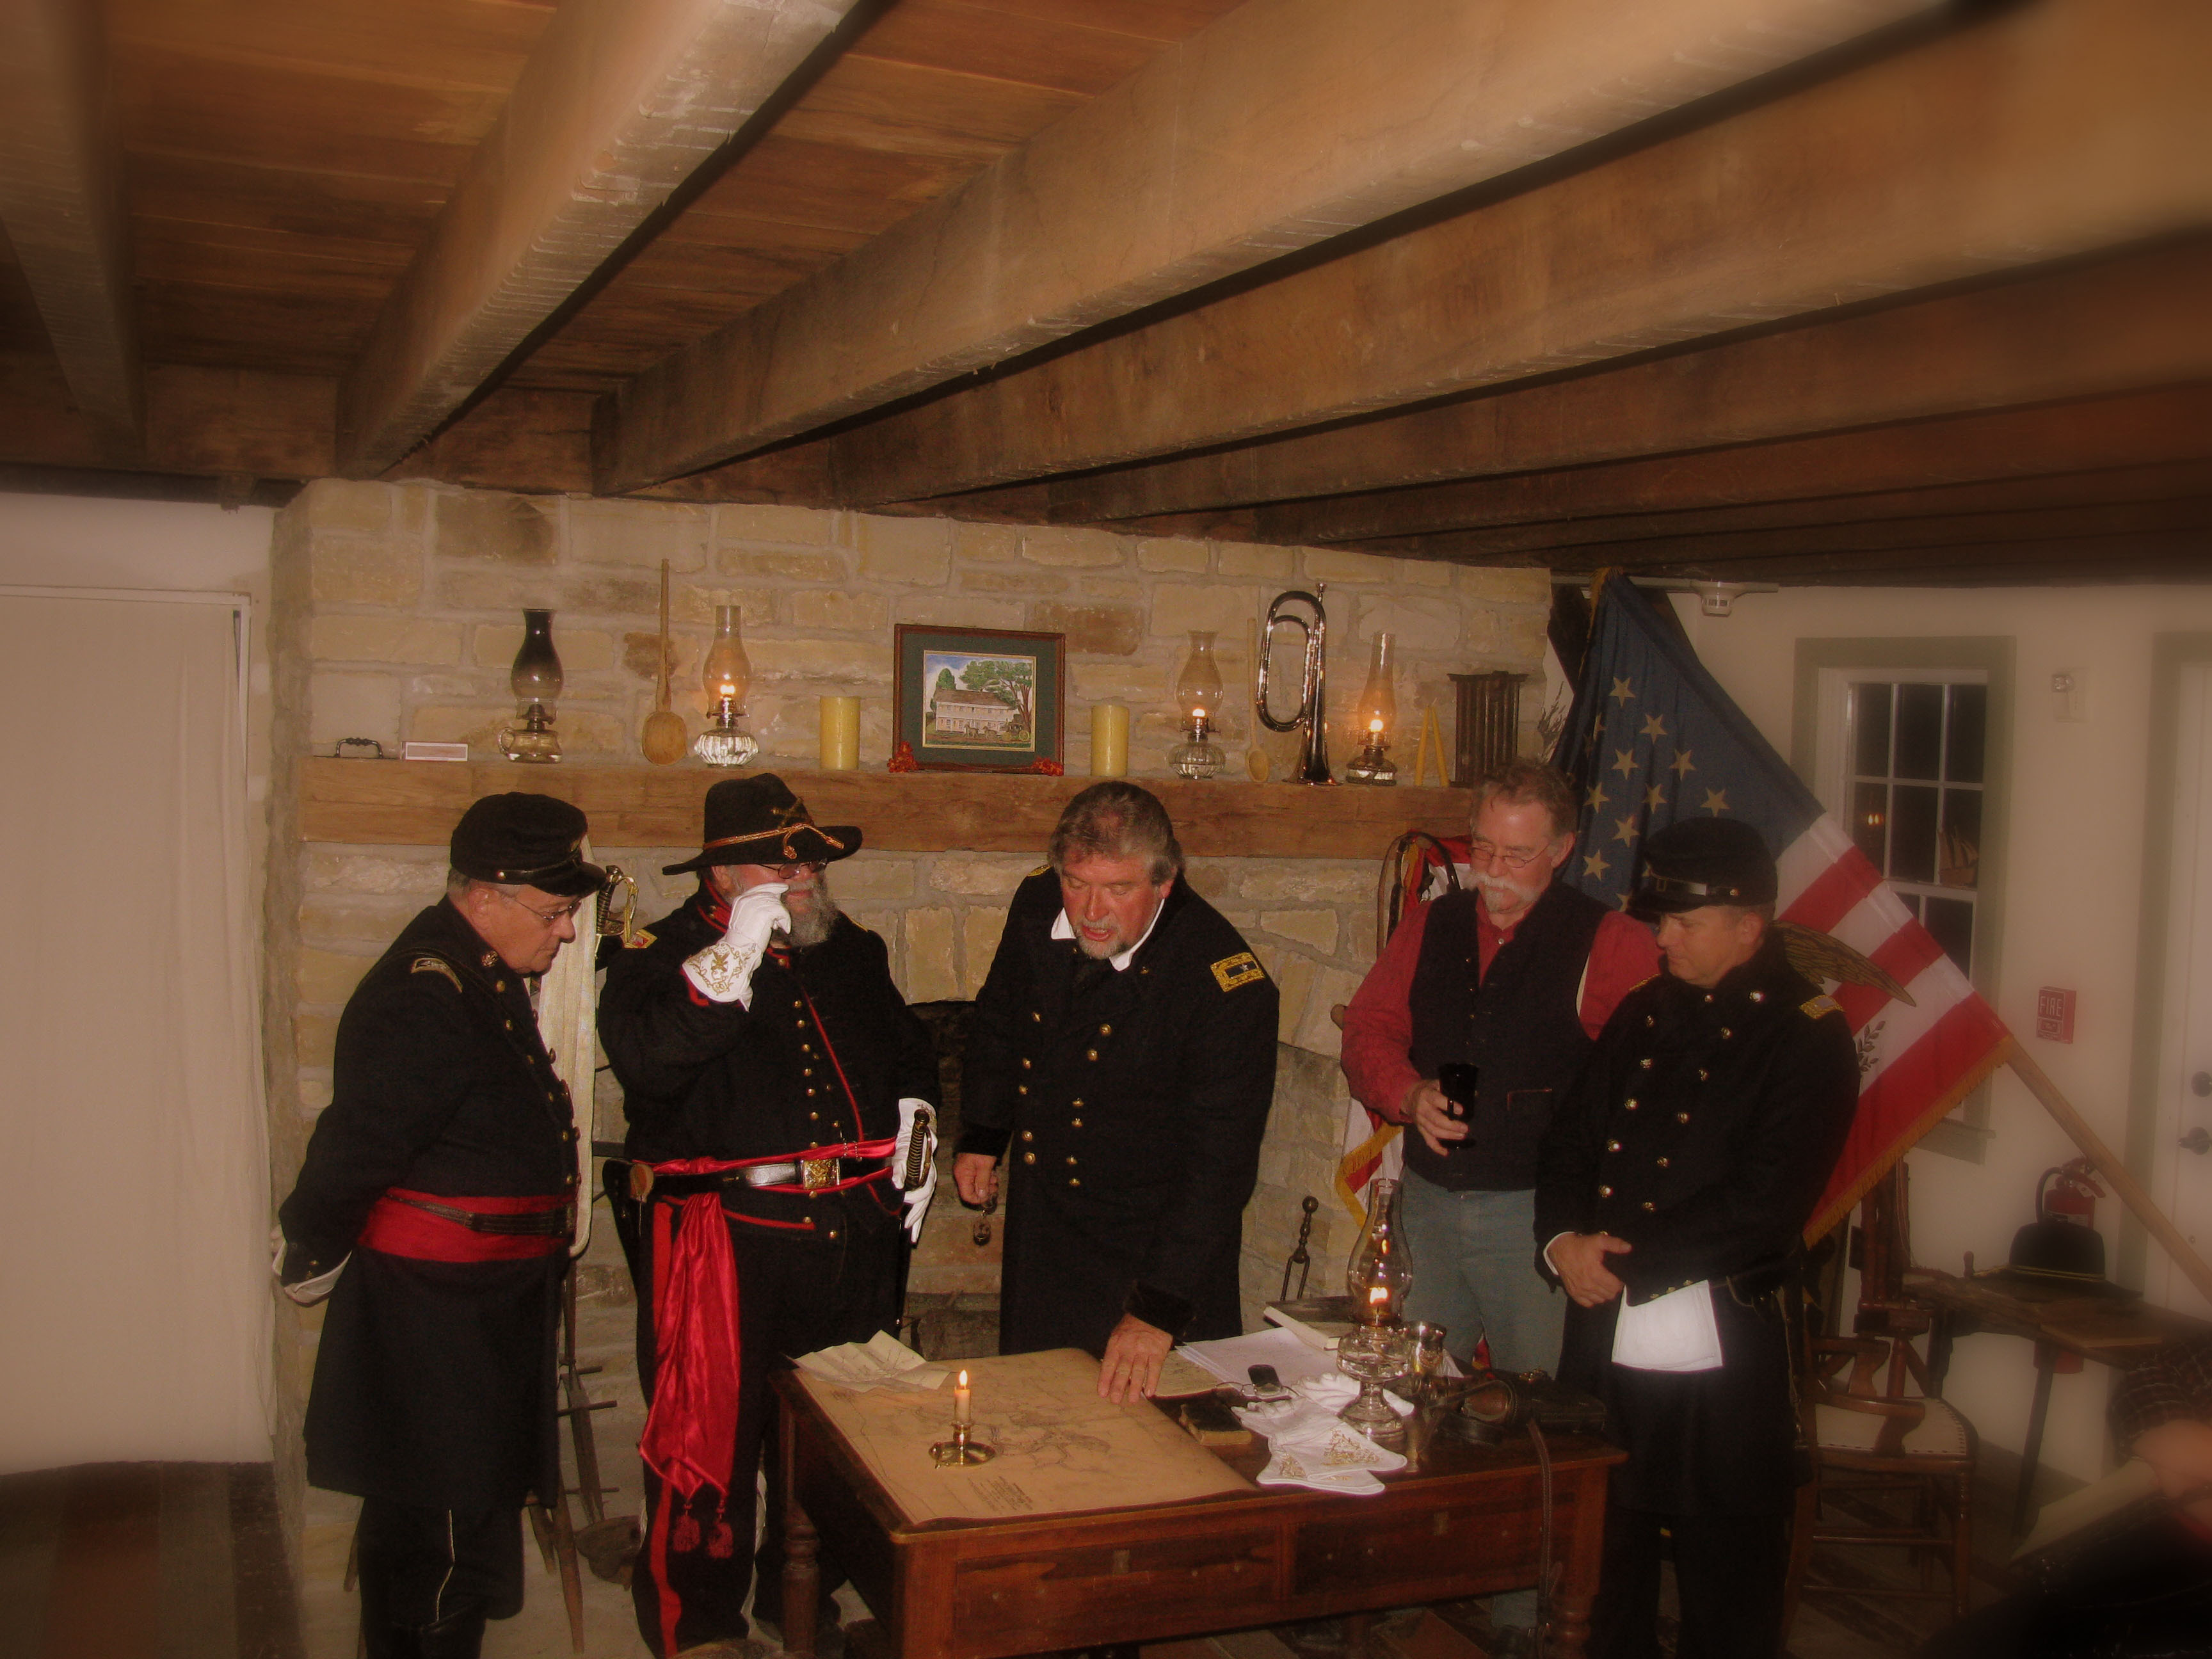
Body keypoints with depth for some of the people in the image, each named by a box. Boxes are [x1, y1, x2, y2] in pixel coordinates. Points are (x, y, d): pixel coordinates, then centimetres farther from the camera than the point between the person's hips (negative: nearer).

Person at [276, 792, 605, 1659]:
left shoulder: (488, 979, 10)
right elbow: (351, 1151, -25)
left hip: (489, 1306, 10)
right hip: (429, 1315, -10)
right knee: (445, 1539, -1)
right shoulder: (423, 1004, -23)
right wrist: (313, 1257, -10)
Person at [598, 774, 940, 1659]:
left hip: (852, 1240, 6)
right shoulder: (659, 956, -4)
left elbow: (906, 1045, 28)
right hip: (725, 1241, -5)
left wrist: (916, 1117, 11)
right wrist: (734, 959, -25)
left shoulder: (853, 951, 14)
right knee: (710, 1436, 1)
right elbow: (646, 1062, -24)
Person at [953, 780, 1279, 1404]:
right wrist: (981, 1136, 13)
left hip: (1154, 1245, -5)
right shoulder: (1037, 907, -12)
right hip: (1041, 1230, 5)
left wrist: (1158, 1311, -31)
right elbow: (999, 1019, 10)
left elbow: (1218, 1164, -28)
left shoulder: (1226, 984, -29)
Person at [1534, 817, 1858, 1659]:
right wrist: (1563, 1239, -6)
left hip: (1718, 1351, -6)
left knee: (1727, 1588, 9)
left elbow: (1764, 1204, -17)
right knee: (1603, 1555, 19)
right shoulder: (1643, 1013, 11)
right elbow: (1570, 1137, 12)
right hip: (1605, 1335, 6)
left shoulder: (1809, 1036, -9)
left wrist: (1628, 1257, -15)